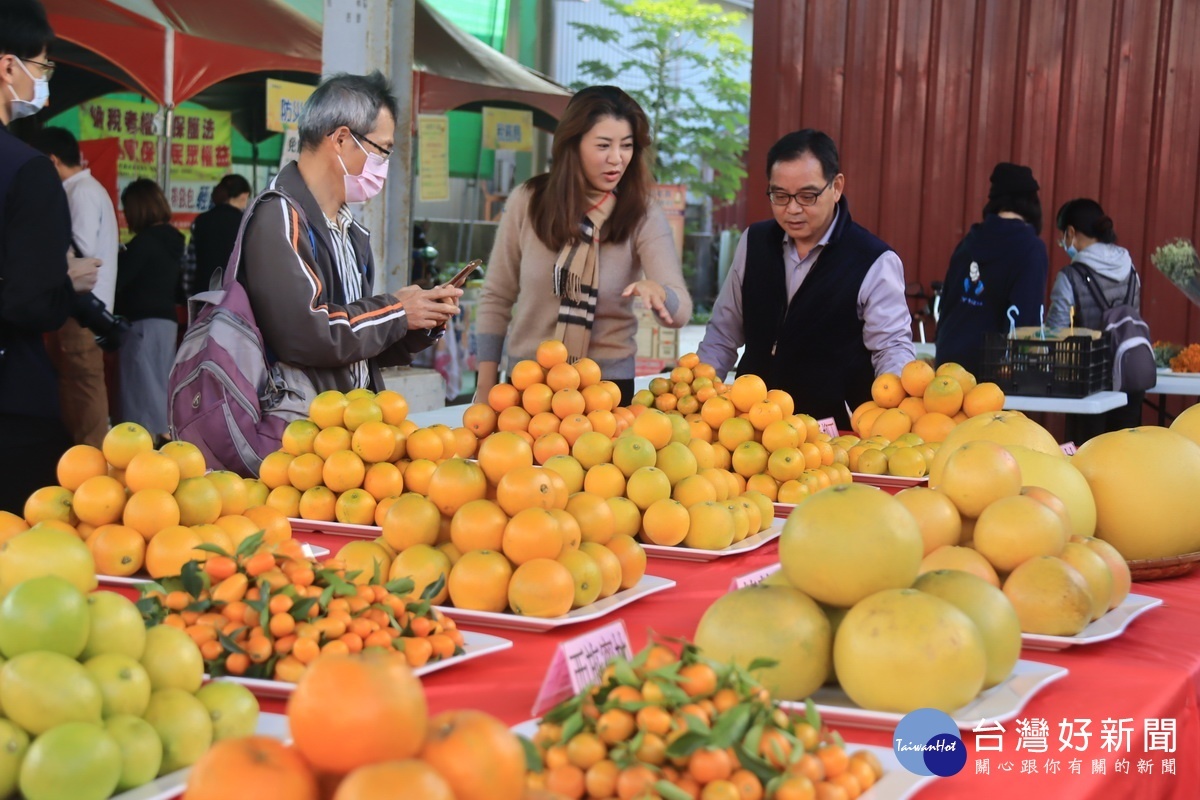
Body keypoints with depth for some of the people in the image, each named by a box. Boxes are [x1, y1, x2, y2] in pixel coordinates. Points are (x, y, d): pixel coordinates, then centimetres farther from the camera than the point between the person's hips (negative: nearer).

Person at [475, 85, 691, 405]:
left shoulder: (644, 217, -7)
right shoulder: (527, 201, -4)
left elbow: (681, 312, -18)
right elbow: (496, 299, 4)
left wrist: (656, 291, -41)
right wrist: (486, 388, 2)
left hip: (608, 386, -1)